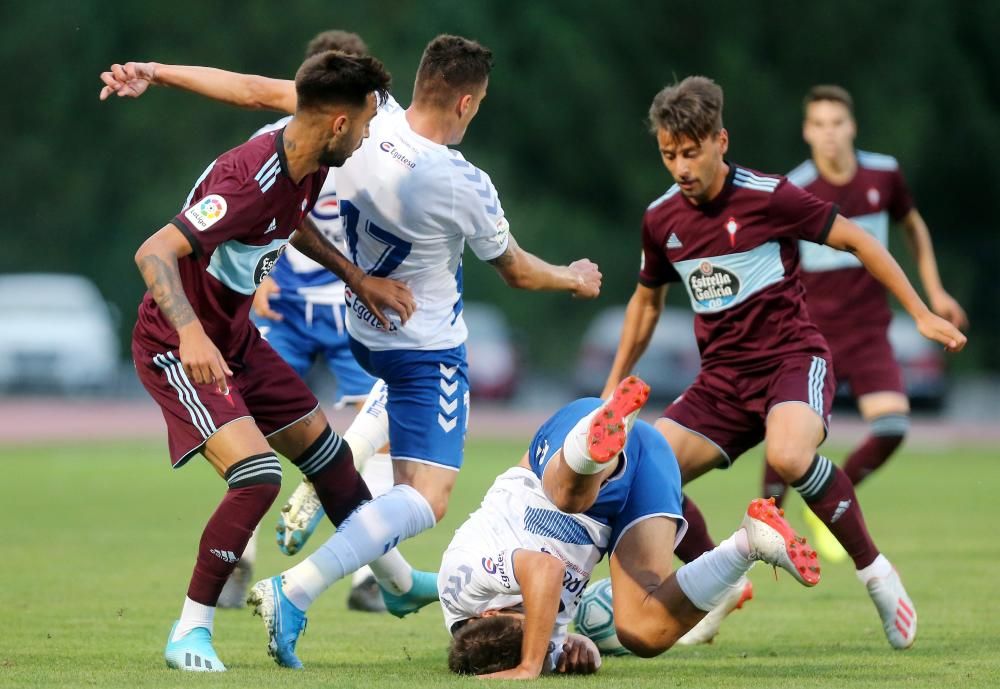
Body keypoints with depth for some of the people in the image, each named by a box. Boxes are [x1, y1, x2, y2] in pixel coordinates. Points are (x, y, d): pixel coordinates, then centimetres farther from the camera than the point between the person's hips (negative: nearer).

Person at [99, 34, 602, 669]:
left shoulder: (363, 120, -17)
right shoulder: (465, 187, -24)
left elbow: (262, 91, -11)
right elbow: (517, 272, -6)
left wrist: (155, 72, -3)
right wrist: (574, 280, 16)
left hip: (358, 332, 7)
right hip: (429, 350, -7)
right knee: (424, 502, -11)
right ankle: (295, 592, -27)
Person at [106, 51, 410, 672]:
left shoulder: (308, 166, -3)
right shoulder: (254, 180, -32)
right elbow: (154, 254, -36)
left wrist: (359, 280, 14)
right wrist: (191, 334, -49)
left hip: (235, 336, 9)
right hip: (179, 347, -9)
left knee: (325, 452, 18)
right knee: (257, 474, -24)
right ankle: (191, 634, -13)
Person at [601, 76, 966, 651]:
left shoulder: (768, 197, -12)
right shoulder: (661, 220, 4)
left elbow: (857, 240, -3)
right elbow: (647, 300, 22)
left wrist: (921, 314, -4)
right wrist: (614, 386, 22)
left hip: (792, 359, -6)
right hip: (722, 377, 6)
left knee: (788, 455, -37)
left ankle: (875, 570, -17)